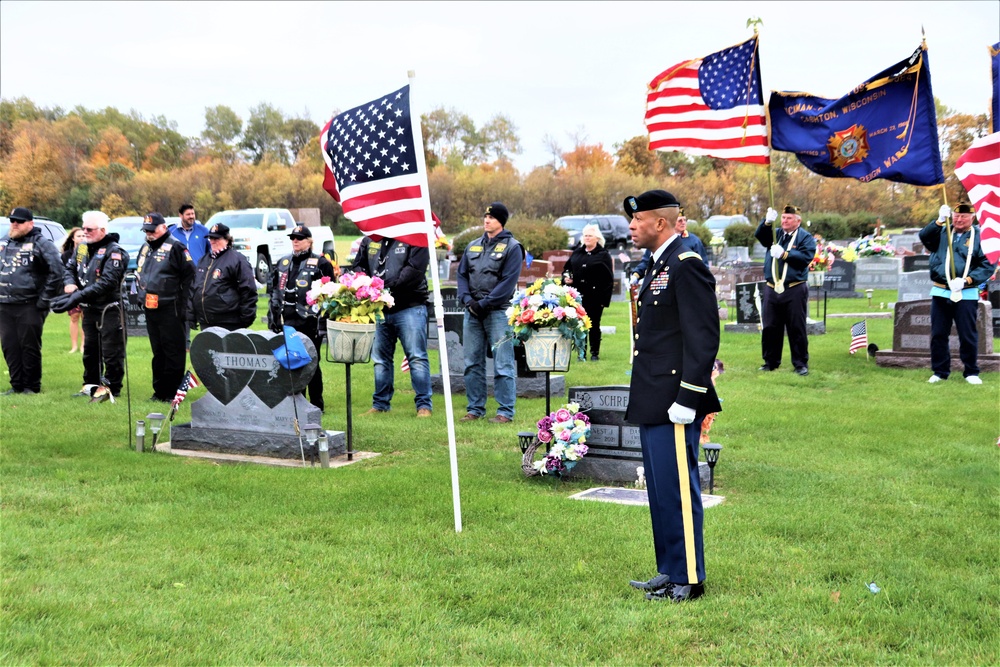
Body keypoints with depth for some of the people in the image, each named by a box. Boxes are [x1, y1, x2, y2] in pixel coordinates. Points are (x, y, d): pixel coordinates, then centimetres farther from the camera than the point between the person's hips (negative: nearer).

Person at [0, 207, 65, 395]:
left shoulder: (41, 243, -6)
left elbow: (56, 271, -12)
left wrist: (45, 299, -12)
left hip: (30, 306, -6)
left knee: (29, 346, 0)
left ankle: (32, 386, 9)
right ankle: (16, 385, 16)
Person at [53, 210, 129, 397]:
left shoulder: (114, 252, -15)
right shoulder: (83, 249, 10)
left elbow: (106, 283, -24)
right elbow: (70, 268, 18)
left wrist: (77, 297, -28)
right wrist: (70, 284, -7)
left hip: (109, 310, -8)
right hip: (89, 309, 8)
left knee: (111, 353, -2)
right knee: (90, 350, 17)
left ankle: (111, 388, 8)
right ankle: (91, 385, 29)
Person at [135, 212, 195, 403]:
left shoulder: (175, 247, -9)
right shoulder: (145, 248, 16)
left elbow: (189, 276, -12)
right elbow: (139, 274, 29)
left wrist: (183, 303, -12)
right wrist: (142, 294, 16)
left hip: (170, 310, -8)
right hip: (150, 309, 8)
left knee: (174, 352, -4)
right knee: (158, 352, 14)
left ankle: (172, 392, 0)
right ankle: (159, 390, 21)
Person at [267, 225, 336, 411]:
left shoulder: (320, 263, 0)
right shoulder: (282, 263, 17)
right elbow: (273, 290, 19)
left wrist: (321, 316, -10)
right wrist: (273, 316, 11)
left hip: (309, 323, -5)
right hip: (285, 323, 5)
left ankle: (316, 404, 10)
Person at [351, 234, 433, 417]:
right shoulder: (370, 240, 14)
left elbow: (415, 269, -14)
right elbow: (358, 265, 16)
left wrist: (389, 287, -21)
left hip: (410, 307, -6)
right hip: (379, 309, 6)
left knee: (417, 357, -5)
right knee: (380, 359, 12)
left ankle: (424, 405, 1)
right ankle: (380, 404, 22)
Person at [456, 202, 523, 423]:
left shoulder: (512, 247, -3)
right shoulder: (473, 246, 15)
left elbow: (508, 282, -10)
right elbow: (462, 274, 14)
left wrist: (484, 304, -13)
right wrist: (467, 300, -3)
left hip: (498, 312, -6)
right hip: (472, 312, 6)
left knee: (503, 365, -5)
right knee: (472, 363, 9)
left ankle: (506, 412, -1)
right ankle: (475, 409, 18)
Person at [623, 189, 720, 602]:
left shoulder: (686, 265, -14)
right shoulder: (658, 266, 17)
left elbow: (703, 338, -19)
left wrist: (687, 400, -21)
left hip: (674, 405, -10)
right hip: (653, 405, 10)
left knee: (678, 490, -2)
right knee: (660, 491, 16)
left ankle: (689, 580, 8)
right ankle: (669, 572, 26)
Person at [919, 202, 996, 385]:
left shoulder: (978, 237, 1)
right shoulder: (942, 232, 9)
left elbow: (988, 266, -3)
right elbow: (924, 236, -10)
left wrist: (966, 280, -14)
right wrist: (940, 220, -23)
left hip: (966, 295, -3)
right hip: (940, 293, 3)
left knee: (968, 336, 2)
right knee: (938, 335, 6)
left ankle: (971, 372, 15)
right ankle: (940, 371, 17)